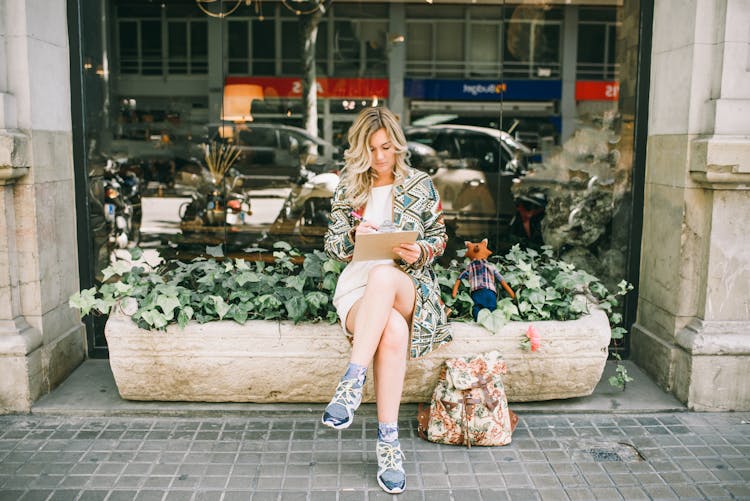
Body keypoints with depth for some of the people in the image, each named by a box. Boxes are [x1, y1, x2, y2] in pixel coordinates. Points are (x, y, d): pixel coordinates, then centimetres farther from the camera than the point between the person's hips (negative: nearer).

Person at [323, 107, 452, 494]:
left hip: (411, 287, 0)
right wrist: (354, 236, -11)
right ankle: (388, 439, -34)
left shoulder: (420, 185, 12)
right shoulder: (347, 188, 14)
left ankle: (352, 384, -42)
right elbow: (332, 245, 13)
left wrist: (421, 252, -11)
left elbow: (439, 236, 13)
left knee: (384, 275, -41)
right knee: (393, 331, -38)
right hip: (359, 287, 1)